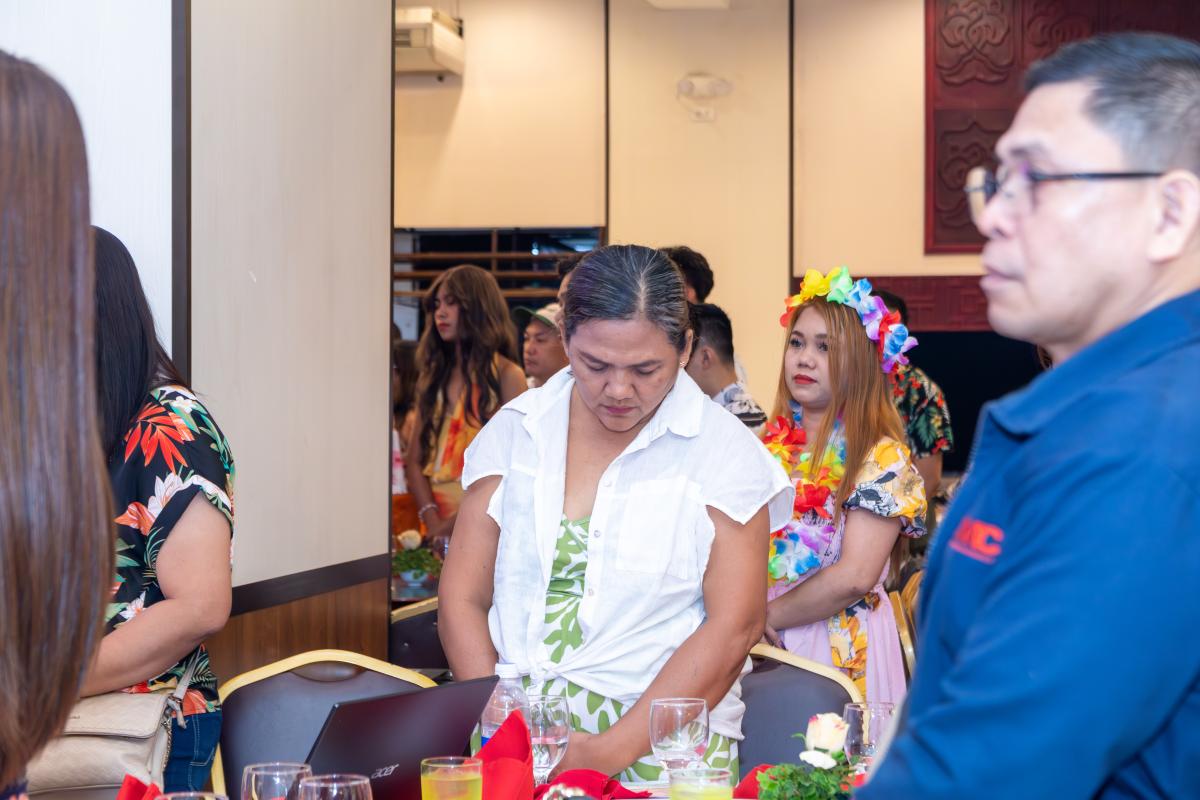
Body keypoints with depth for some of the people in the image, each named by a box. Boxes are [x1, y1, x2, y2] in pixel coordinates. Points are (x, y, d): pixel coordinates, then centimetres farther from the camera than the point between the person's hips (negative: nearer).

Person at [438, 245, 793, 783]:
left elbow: (734, 627, -5)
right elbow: (463, 601, 7)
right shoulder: (515, 430, 9)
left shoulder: (725, 451, 0)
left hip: (660, 743, -2)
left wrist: (614, 750, -12)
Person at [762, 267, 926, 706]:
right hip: (761, 644, 5)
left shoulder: (882, 457, -9)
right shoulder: (772, 444, 8)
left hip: (840, 651, -5)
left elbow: (855, 575, -19)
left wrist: (769, 613, -10)